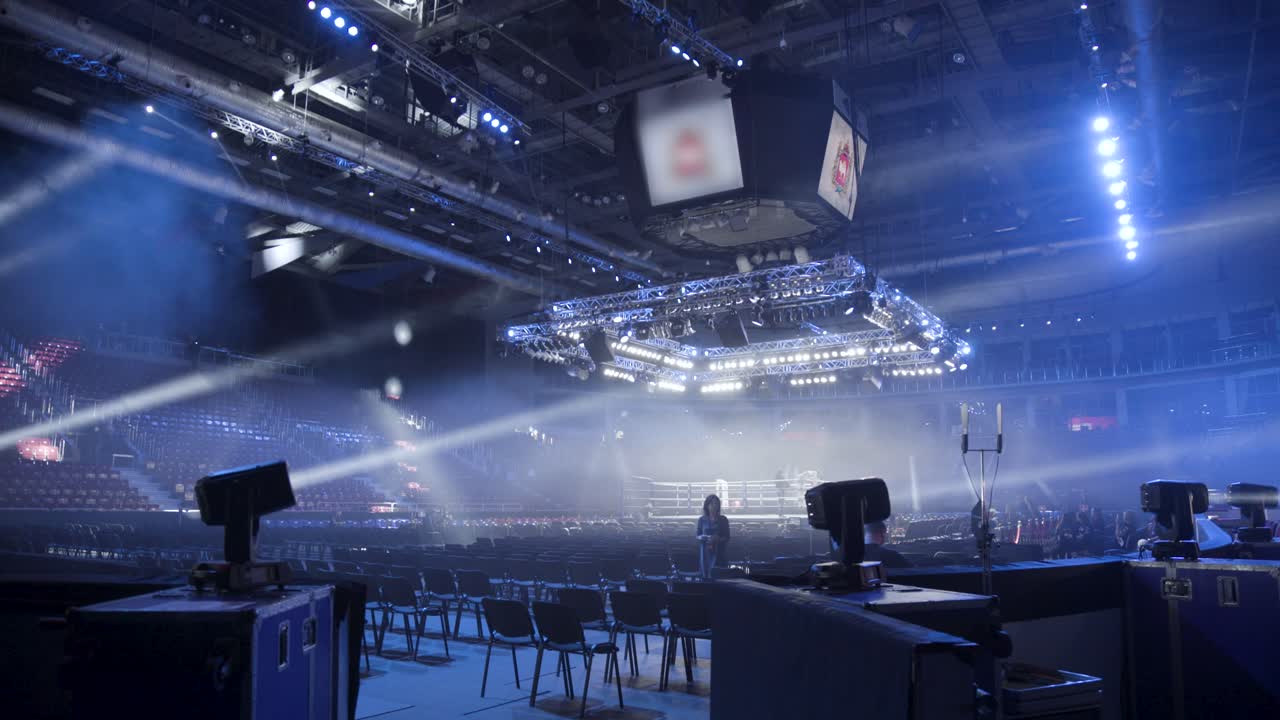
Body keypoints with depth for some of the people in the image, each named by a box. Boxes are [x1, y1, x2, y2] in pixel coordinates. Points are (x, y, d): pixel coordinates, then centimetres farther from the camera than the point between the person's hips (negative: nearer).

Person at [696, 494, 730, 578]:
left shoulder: (723, 520, 3)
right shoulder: (702, 520, 7)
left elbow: (727, 537, 3)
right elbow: (698, 536, 11)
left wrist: (718, 539, -15)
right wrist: (702, 537, -11)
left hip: (718, 552, -2)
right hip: (705, 551, 2)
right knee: (705, 575, -2)